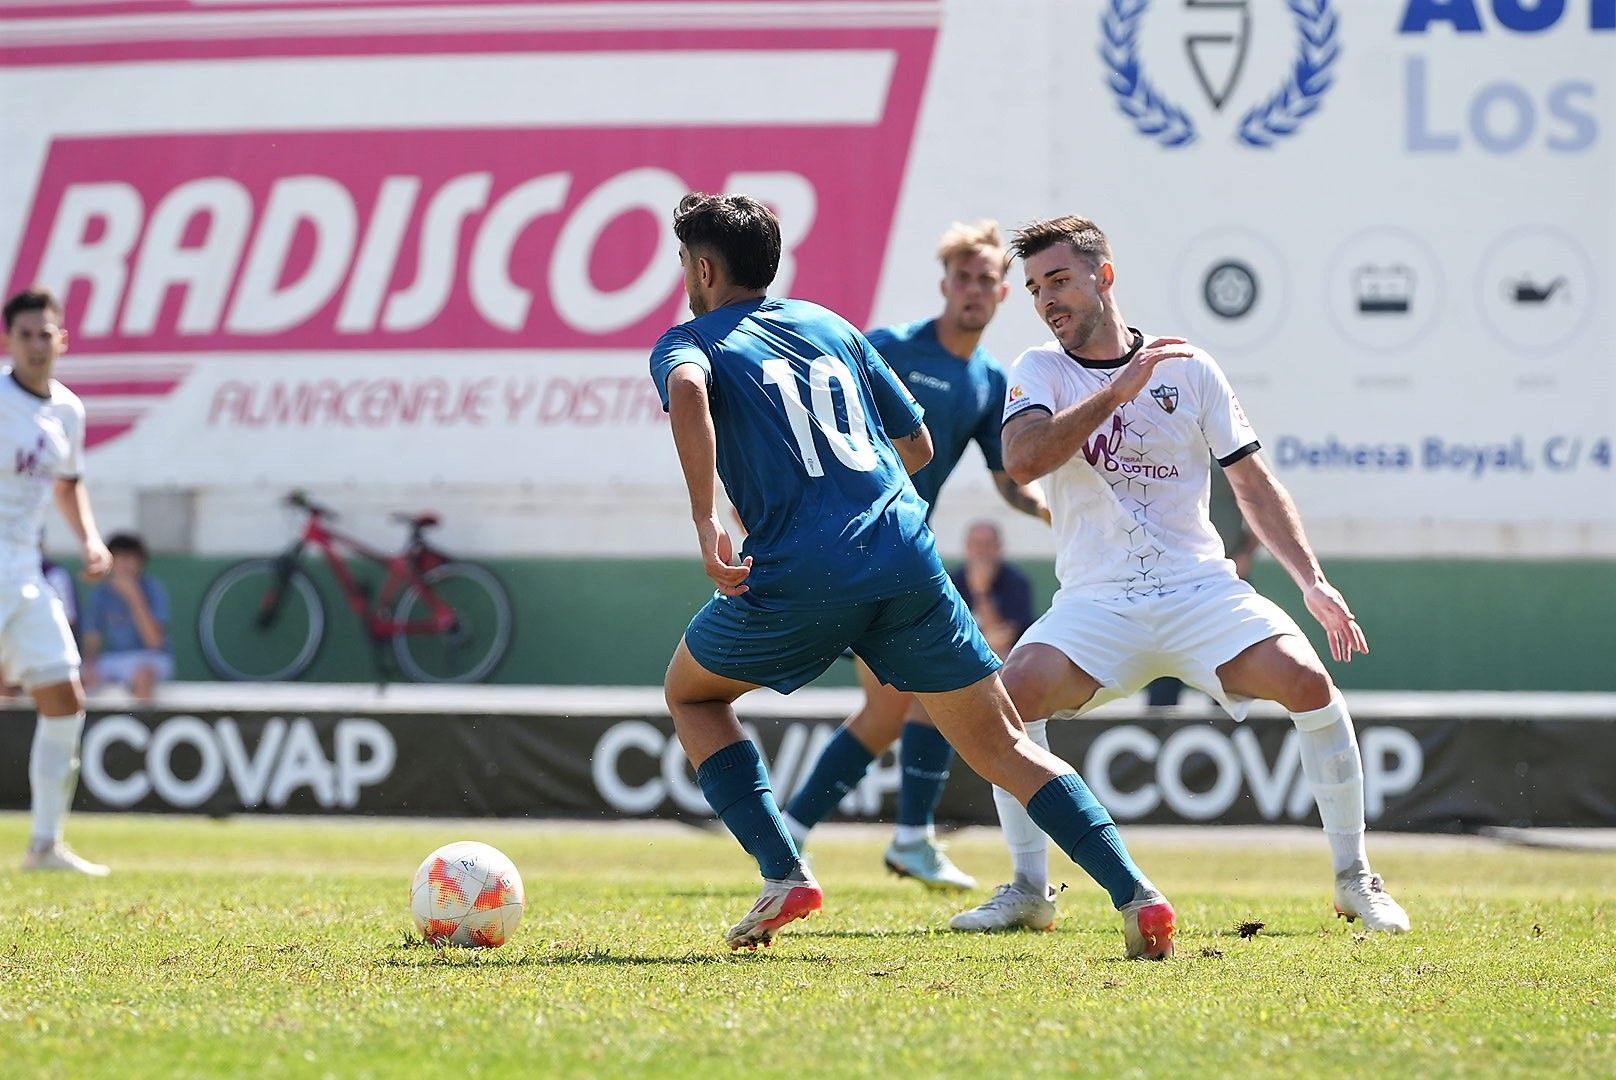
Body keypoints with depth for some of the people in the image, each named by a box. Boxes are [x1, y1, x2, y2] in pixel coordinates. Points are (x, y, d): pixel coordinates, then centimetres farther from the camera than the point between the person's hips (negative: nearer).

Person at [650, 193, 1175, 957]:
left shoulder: (688, 342, 10)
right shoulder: (829, 326, 25)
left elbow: (687, 389, -17)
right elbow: (917, 444, 29)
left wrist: (705, 525, -21)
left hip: (798, 576, -4)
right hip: (906, 559, 4)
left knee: (691, 695, 24)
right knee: (1002, 746, 8)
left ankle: (782, 875, 8)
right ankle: (1135, 893, -9)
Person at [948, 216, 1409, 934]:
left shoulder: (1187, 368, 6)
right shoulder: (1040, 371, 5)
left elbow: (1252, 484, 10)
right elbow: (1021, 460, -16)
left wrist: (1311, 581, 1)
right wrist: (1116, 392, -19)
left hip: (1202, 588, 0)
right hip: (1096, 601, 0)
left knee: (1307, 681, -22)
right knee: (1012, 695, -25)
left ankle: (1354, 880, -7)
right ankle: (1029, 890, -9)